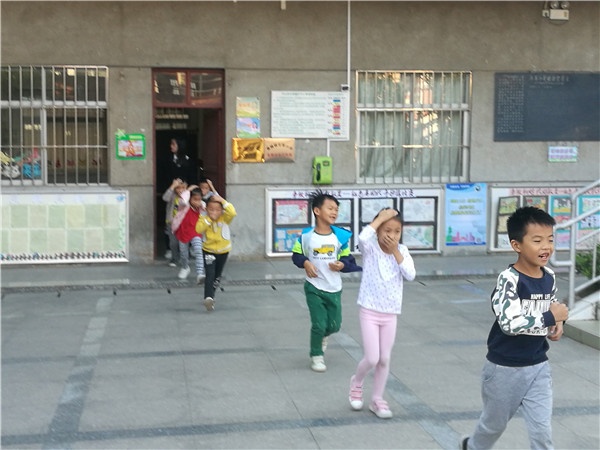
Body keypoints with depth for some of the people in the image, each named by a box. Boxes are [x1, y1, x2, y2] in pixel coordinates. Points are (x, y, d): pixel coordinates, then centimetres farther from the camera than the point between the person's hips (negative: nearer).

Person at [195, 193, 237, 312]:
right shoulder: (204, 218, -10)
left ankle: (210, 296, 34)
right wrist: (209, 218, -29)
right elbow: (199, 229, -27)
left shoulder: (224, 218, -12)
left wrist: (222, 200, -31)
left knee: (217, 276, 15)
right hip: (208, 251, -2)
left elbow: (232, 212, -33)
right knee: (210, 274, -18)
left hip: (223, 251, 2)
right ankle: (208, 298, -29)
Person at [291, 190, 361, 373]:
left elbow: (348, 259, 1)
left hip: (334, 289, 3)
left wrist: (342, 265, -19)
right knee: (319, 324, -2)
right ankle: (316, 356, 20)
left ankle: (322, 336, 46)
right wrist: (305, 263, -17)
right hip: (314, 288, -3)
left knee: (334, 325, 11)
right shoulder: (306, 236, -10)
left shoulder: (340, 236, -6)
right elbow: (296, 255, 1)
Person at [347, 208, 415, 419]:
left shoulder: (402, 250, 1)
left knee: (384, 360, 9)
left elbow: (410, 275, -12)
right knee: (372, 359, -5)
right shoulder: (370, 248, -10)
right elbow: (363, 237, -34)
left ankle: (377, 400, 24)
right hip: (369, 312, -4)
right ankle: (356, 383, 25)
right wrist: (381, 218, -24)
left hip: (390, 314, 4)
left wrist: (395, 252, -16)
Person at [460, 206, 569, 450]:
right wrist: (551, 318, -24)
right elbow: (510, 323, -31)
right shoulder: (509, 279, -23)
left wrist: (556, 325, -6)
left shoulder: (549, 277, -1)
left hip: (538, 366, 5)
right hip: (505, 368, -5)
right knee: (495, 423, 18)